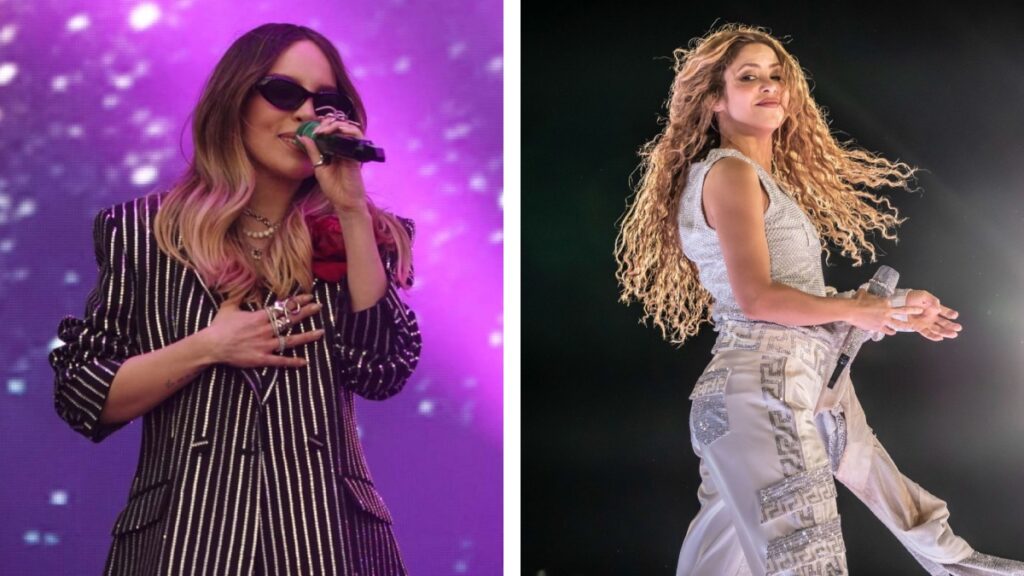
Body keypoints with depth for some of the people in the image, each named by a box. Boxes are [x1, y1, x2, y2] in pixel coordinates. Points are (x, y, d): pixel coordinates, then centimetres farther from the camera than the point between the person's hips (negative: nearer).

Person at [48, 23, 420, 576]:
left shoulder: (354, 234, 5)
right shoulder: (144, 231, 1)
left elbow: (382, 371, -11)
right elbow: (81, 398, 0)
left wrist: (352, 209, -13)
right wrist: (207, 348, -12)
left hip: (326, 530, 1)